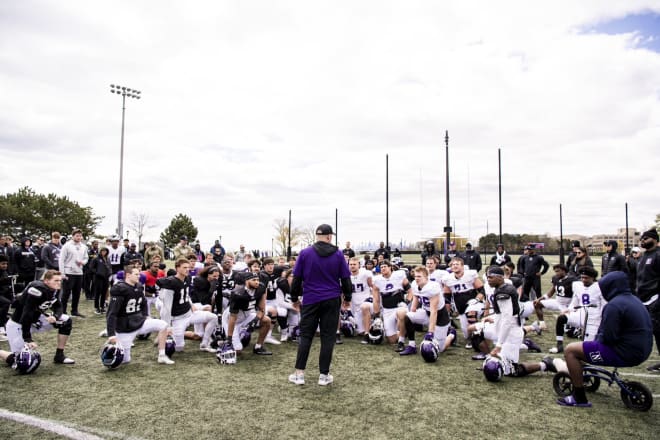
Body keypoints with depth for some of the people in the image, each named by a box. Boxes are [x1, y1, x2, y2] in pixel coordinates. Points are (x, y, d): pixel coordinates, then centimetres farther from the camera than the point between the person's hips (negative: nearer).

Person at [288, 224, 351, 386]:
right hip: (332, 301, 0)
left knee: (305, 336, 9)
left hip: (310, 300, 0)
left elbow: (297, 278, 0)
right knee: (328, 337, 6)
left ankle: (299, 373, 10)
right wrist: (348, 298, 15)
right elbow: (345, 278, 3)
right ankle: (324, 375, 10)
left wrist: (294, 297, 12)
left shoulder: (305, 253, -2)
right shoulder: (338, 254, -1)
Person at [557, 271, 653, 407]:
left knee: (570, 350, -8)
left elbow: (608, 337, -22)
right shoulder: (634, 300, 12)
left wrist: (597, 339, -1)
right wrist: (597, 338, 13)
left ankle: (579, 398, -3)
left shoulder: (615, 305, -20)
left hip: (624, 353, -10)